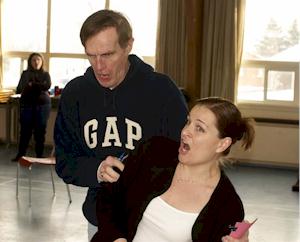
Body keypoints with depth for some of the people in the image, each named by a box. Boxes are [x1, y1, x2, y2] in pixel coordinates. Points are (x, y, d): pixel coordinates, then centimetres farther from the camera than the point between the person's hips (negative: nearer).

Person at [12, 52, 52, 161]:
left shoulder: (45, 74, 8)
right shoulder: (25, 74, 8)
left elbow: (47, 86, -11)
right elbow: (19, 89, -4)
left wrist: (32, 85, -11)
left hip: (42, 105, 0)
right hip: (27, 105, 0)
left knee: (40, 131, 2)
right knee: (25, 130, 0)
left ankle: (40, 155, 9)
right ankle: (21, 154, 7)